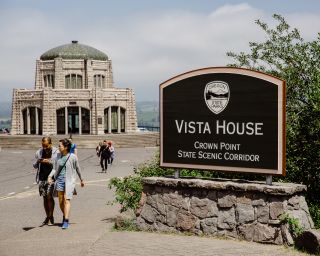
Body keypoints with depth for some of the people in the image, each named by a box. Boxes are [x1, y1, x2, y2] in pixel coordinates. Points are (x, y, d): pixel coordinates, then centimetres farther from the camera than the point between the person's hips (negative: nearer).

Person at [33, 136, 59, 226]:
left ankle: (51, 217, -1)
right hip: (42, 177, 4)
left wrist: (49, 162, -20)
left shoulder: (56, 152, -4)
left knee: (49, 196, -11)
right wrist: (37, 162, -10)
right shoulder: (39, 152, 8)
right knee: (45, 197, 7)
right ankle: (47, 217, 17)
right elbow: (35, 166, 13)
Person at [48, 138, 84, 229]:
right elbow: (55, 168, 9)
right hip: (59, 179, 4)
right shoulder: (58, 156, 5)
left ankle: (66, 221, -15)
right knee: (60, 201, 9)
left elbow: (77, 169, 6)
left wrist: (81, 180, 16)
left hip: (69, 180, -4)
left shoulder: (73, 157, -7)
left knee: (66, 200, -13)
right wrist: (50, 176, -8)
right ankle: (65, 216, 32)